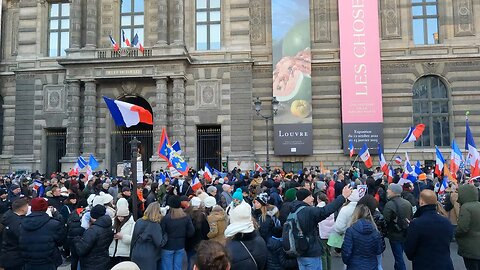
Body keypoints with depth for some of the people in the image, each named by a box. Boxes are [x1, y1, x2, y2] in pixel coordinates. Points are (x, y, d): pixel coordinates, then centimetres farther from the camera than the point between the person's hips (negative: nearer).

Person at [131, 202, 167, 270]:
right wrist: (166, 234, -3)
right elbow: (159, 243, -17)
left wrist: (132, 251, 21)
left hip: (136, 255, 6)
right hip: (149, 258, -6)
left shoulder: (138, 222, 0)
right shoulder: (155, 225, -18)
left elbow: (133, 239, 9)